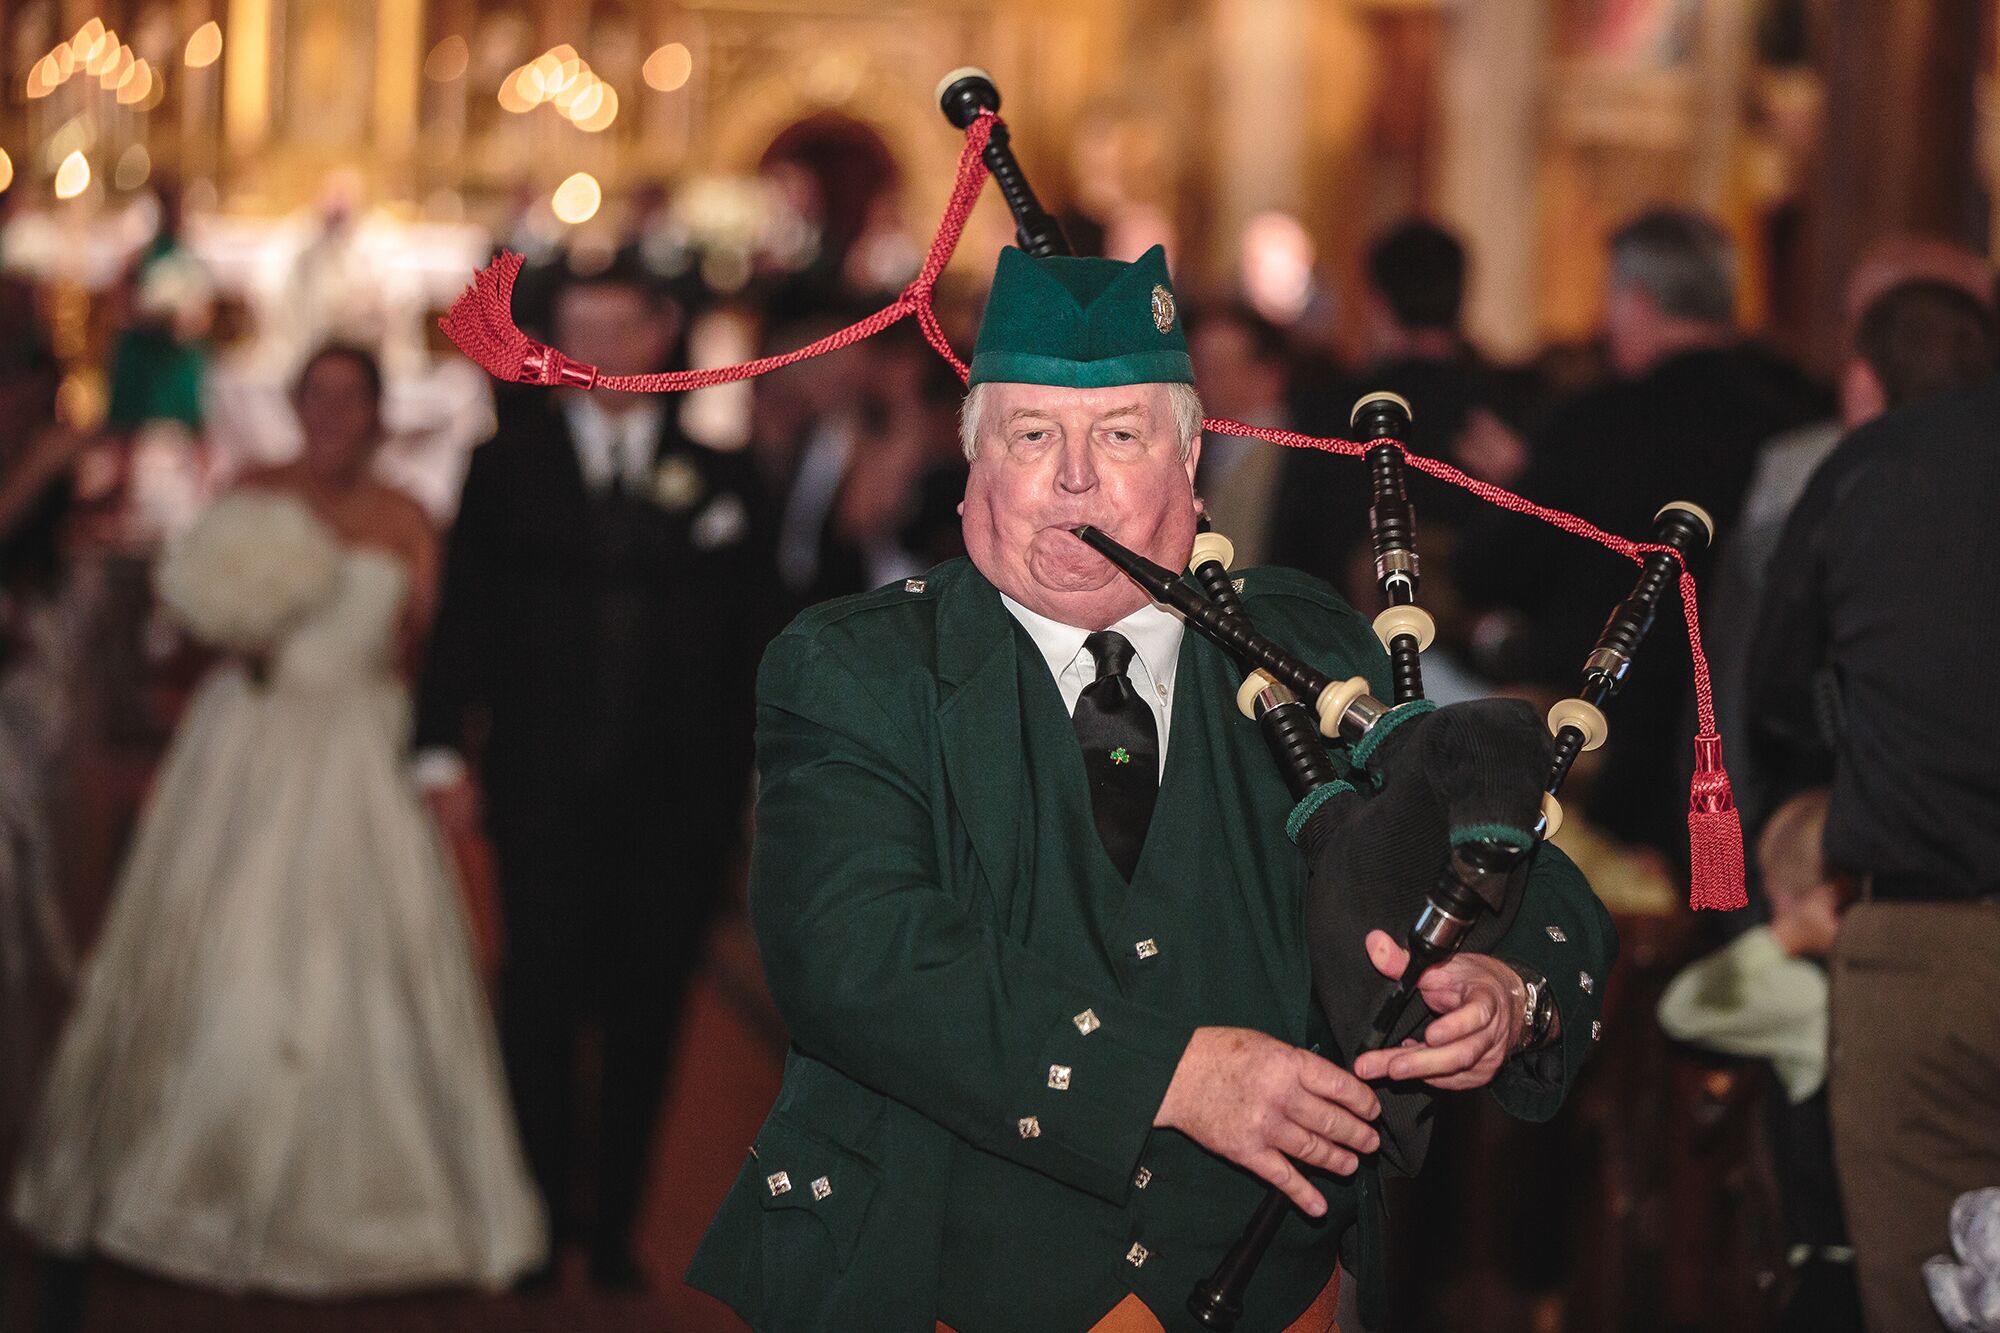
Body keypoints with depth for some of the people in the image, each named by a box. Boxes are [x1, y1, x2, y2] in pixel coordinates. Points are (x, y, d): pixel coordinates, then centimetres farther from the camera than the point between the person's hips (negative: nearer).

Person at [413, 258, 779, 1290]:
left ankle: (614, 1231, 12)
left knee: (645, 1016, 3)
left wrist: (740, 785, 2)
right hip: (543, 787, -1)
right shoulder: (509, 465, 9)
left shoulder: (718, 482, 9)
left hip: (675, 796, 1)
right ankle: (540, 1216, 7)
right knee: (542, 999, -4)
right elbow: (463, 616, 5)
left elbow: (745, 647, 7)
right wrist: (442, 750, -4)